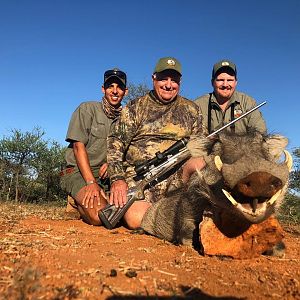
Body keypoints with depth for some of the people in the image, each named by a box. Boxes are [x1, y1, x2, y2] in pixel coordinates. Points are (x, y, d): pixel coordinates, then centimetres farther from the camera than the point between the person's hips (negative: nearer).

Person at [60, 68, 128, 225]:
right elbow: (78, 146, -11)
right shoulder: (87, 109, -2)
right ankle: (83, 202, 6)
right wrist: (91, 183, -20)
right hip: (79, 171, -5)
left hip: (106, 175, 6)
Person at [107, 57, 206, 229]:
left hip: (177, 174, 3)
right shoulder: (135, 107, 9)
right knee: (135, 218, -28)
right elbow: (115, 144, 2)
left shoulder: (191, 109, 15)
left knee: (203, 161, -28)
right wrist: (118, 178, -12)